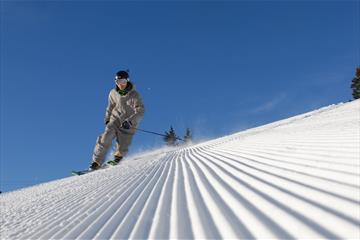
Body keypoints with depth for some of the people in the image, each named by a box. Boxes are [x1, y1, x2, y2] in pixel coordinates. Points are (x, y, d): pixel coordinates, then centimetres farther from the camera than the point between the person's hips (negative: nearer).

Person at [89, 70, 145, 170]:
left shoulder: (134, 95, -13)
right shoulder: (113, 93, 2)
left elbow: (140, 112, -19)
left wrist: (129, 122, -29)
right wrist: (107, 119, 16)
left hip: (128, 125, -3)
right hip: (115, 120, 3)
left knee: (122, 149, -6)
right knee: (105, 139, -16)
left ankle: (117, 158, 25)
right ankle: (96, 162, -6)